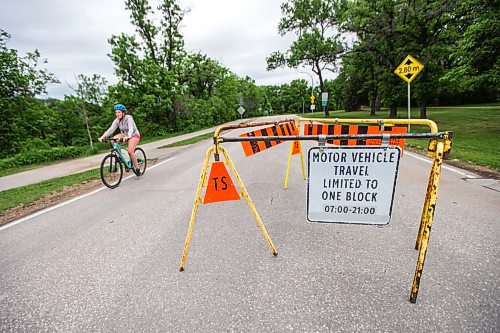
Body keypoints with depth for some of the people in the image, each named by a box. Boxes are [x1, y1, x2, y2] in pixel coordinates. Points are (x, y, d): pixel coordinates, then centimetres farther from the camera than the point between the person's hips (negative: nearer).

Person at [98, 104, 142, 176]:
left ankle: (137, 168, -10)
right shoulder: (117, 120, -8)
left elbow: (131, 129, -39)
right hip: (124, 135, 6)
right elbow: (111, 129, -18)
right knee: (113, 139, -22)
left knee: (130, 151, -24)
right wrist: (103, 136, -34)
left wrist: (127, 137, -58)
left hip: (134, 135, -6)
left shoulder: (129, 118, -24)